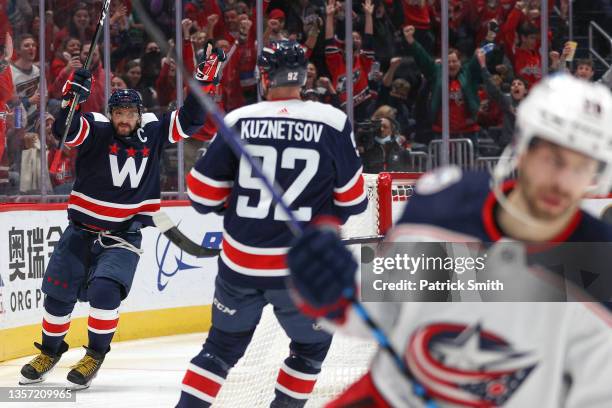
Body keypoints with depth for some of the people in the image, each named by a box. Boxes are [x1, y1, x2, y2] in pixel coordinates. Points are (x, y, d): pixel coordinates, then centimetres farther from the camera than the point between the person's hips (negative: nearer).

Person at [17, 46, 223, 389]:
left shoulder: (153, 132, -2)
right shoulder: (96, 130, -10)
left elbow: (189, 120, -1)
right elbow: (64, 130, -26)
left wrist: (204, 81, -11)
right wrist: (73, 94, -41)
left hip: (125, 234, -1)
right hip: (82, 229, 1)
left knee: (104, 289, -21)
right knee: (58, 293, 4)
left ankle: (96, 355, -3)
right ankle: (51, 351, 26)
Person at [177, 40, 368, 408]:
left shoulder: (238, 122, -3)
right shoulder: (333, 123, -7)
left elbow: (203, 194, 3)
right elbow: (353, 200, 1)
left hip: (240, 265, 2)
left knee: (223, 344, 18)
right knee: (313, 344, 21)